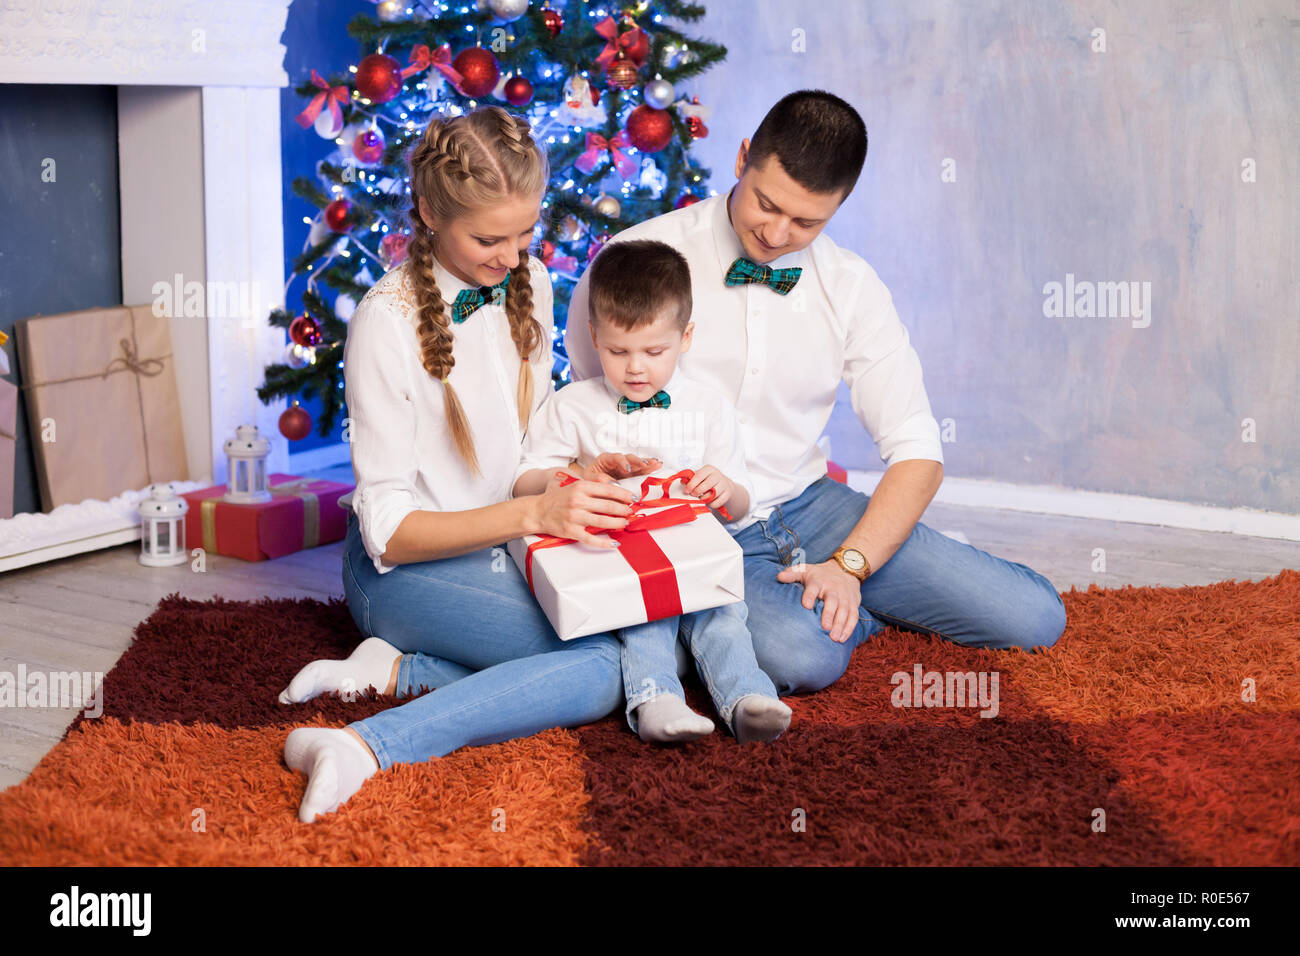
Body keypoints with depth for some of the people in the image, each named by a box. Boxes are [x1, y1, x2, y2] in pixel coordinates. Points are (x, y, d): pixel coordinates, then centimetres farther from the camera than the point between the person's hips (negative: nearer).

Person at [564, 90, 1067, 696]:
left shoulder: (852, 288, 0)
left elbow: (916, 453, 0)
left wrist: (850, 565, -14)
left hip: (809, 508, 4)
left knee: (1034, 617, -7)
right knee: (801, 657, -37)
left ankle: (838, 606, 11)